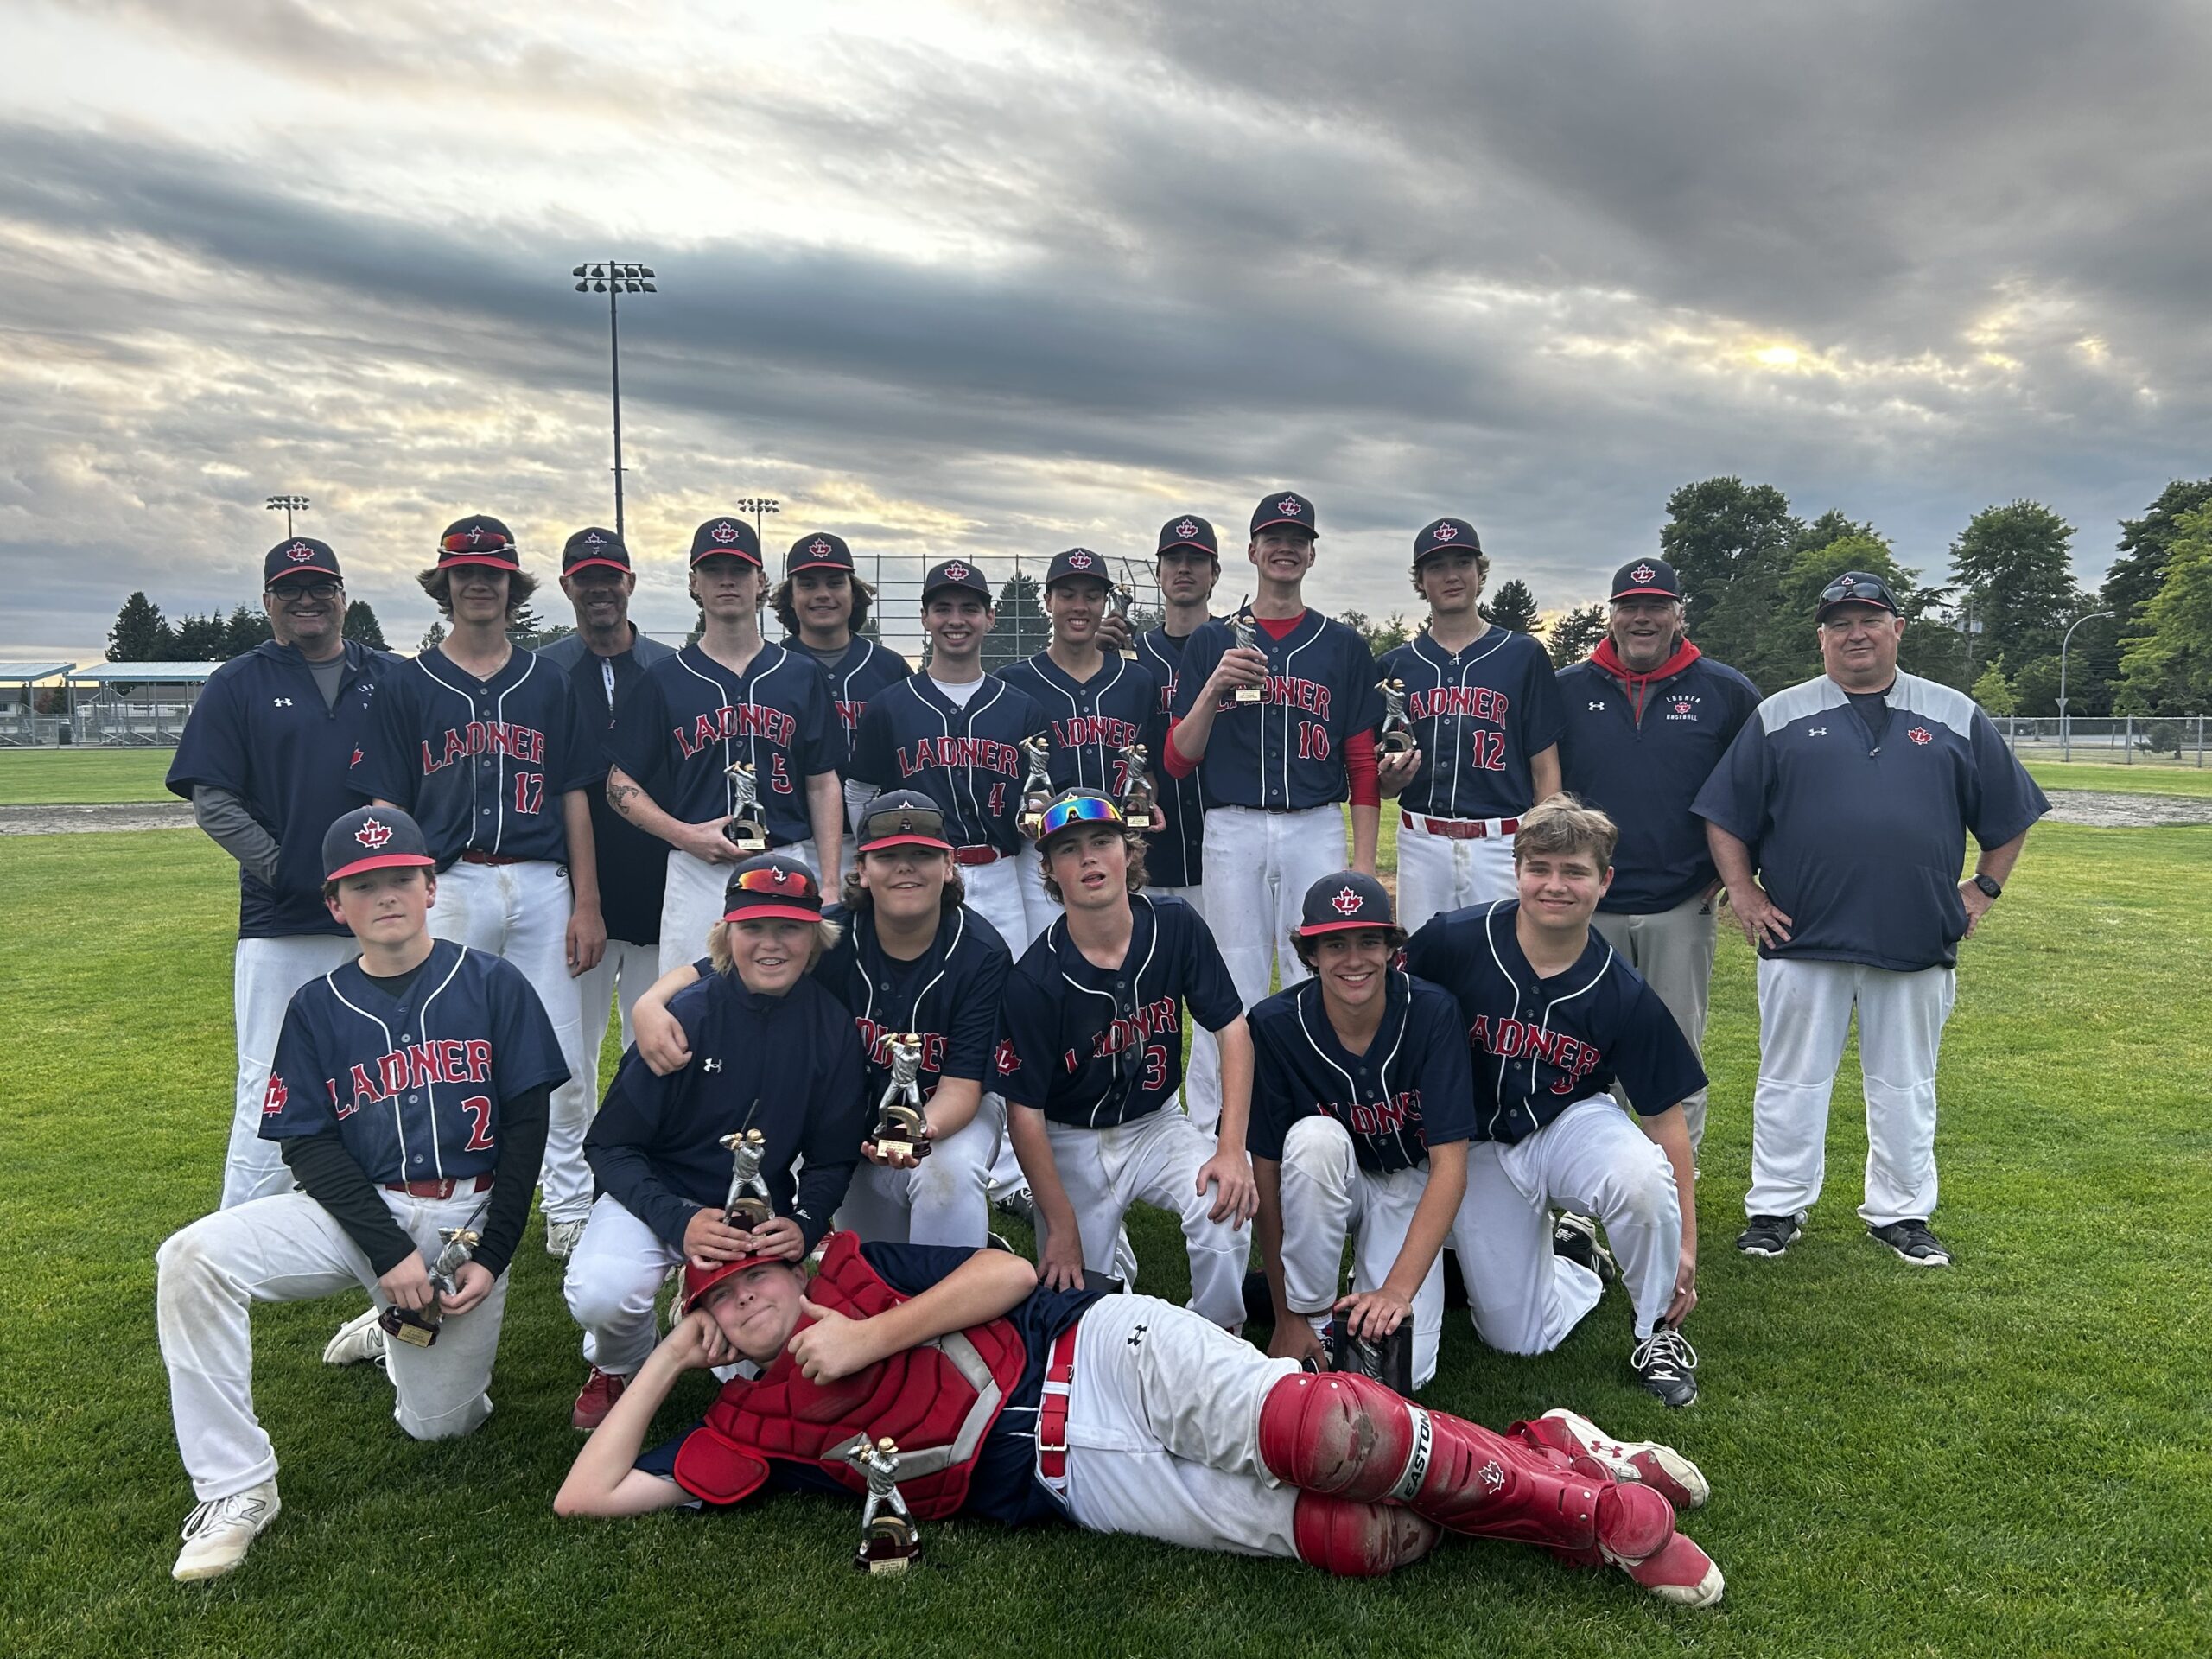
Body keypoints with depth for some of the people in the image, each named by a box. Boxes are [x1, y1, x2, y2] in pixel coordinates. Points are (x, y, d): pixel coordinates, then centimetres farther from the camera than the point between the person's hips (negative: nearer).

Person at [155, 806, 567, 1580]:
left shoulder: (493, 984, -1)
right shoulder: (318, 1006, 3)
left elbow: (525, 1125, -3)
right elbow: (306, 1144, -4)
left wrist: (491, 1257, -10)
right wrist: (389, 1252, -17)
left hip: (468, 1217, -1)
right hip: (357, 1207, 1)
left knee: (439, 1424, 0)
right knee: (192, 1258, -25)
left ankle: (398, 1333, 36)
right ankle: (236, 1489, -13)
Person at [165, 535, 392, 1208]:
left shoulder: (389, 680, 11)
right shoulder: (237, 685, 5)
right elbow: (212, 801, 1)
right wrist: (283, 869, -8)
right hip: (280, 924, -2)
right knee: (271, 1092, -3)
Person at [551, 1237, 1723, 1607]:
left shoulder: (857, 1268, 12)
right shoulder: (752, 1425, 15)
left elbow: (1011, 1271, 0)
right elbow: (586, 1496, 12)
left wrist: (874, 1337, -5)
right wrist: (664, 1359, 12)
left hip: (1096, 1350, -1)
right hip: (1074, 1483, 1)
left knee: (1319, 1434, -29)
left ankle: (1575, 1476, -9)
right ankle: (1530, 1469, 1)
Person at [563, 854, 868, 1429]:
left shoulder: (831, 1027, -8)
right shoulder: (688, 1017, -16)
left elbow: (832, 1158, 3)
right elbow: (609, 1144, -11)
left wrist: (803, 1224, -18)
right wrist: (679, 1221, -26)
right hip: (658, 1196, -2)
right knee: (601, 1294, -32)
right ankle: (616, 1368, 8)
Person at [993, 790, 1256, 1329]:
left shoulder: (1176, 926, -11)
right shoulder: (1033, 980, -19)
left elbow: (1233, 1030, -8)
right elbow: (1024, 1111, -13)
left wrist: (1232, 1148, -19)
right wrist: (1062, 1227, -14)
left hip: (1155, 1125, 2)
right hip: (1072, 1143, -1)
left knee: (1225, 1204, -27)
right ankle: (1104, 1237, 25)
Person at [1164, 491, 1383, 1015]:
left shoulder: (1344, 645, 10)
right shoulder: (1211, 642, 9)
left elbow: (1363, 765, 8)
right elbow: (1177, 761, 3)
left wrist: (1363, 863, -1)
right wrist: (1213, 688, -14)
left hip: (1316, 831, 0)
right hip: (1232, 831, 0)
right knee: (1234, 995, 2)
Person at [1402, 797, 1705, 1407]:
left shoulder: (1624, 996, -17)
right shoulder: (1454, 942, -20)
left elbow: (1664, 1119, -9)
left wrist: (1684, 1244, -9)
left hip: (1574, 1127, 0)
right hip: (1480, 1146, 1)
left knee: (1642, 1178, -36)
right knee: (1517, 1338, -1)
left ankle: (1657, 1329, -6)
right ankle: (1579, 1265, 35)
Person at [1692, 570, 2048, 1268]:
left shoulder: (1954, 716, 8)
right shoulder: (1779, 716, 4)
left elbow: (2009, 815, 14)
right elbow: (1724, 817, 5)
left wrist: (1983, 889, 8)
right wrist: (1743, 893, -2)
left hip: (1918, 943, 1)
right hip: (1801, 938, -1)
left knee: (1905, 1085, 12)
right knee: (1790, 1081, 6)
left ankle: (1900, 1213, 25)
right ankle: (1777, 1209, 17)